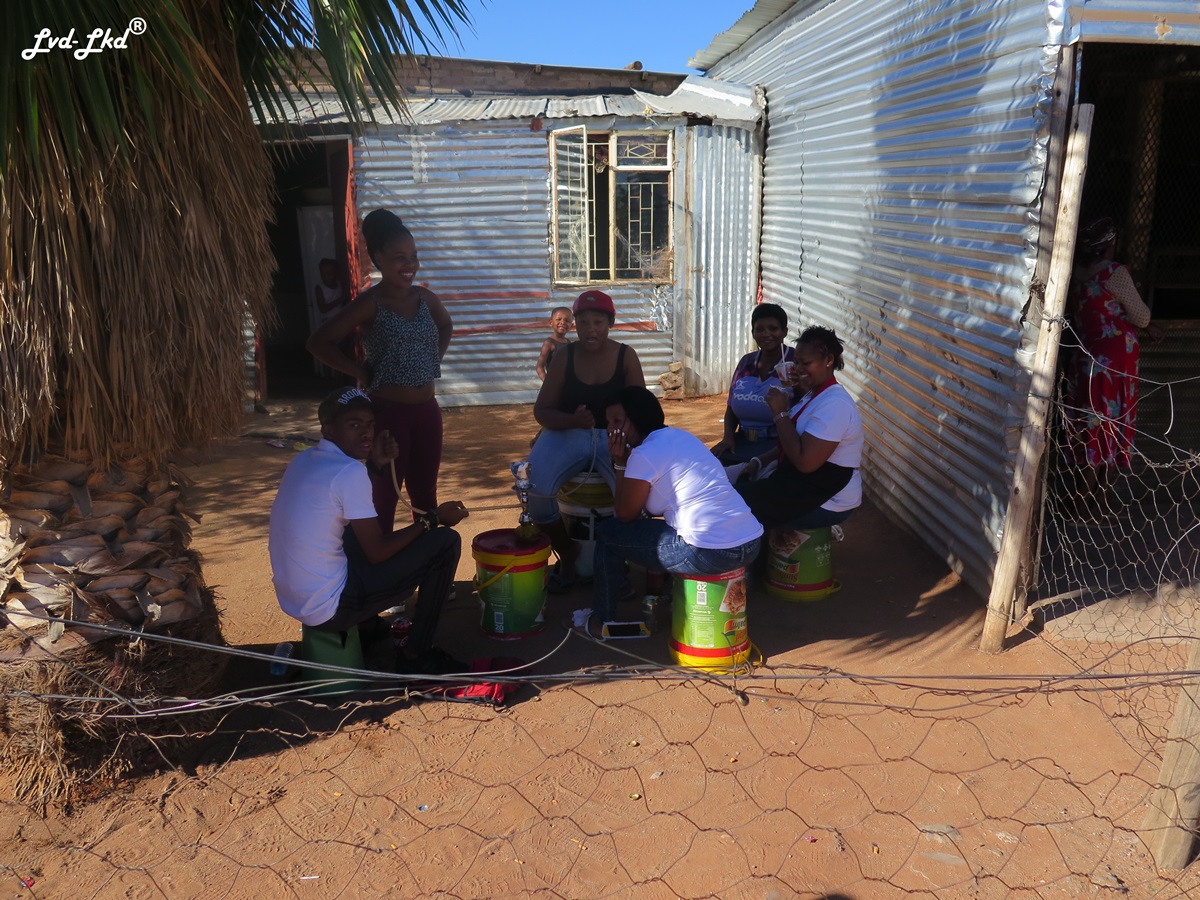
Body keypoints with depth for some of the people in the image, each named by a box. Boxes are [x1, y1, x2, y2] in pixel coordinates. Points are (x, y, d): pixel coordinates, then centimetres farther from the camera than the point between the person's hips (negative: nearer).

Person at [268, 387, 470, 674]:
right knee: (446, 542, -6)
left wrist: (375, 464, 8)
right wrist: (433, 519, -3)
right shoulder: (350, 472, -20)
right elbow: (378, 552, -14)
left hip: (292, 600, 9)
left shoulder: (305, 459, 6)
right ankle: (416, 654, 5)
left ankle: (368, 627, 33)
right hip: (327, 609, -9)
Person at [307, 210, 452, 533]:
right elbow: (319, 343, -13)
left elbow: (446, 326, 28)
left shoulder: (425, 298, 6)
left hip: (427, 409, 6)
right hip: (388, 411, -6)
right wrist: (361, 373, -11)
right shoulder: (370, 304, -10)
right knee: (385, 496, 2)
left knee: (425, 493, 15)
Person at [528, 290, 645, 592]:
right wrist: (573, 420, -23)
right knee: (534, 486, -28)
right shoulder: (564, 357, -1)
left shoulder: (626, 356, -2)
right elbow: (542, 411, -2)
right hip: (568, 434, 1)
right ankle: (567, 553, -1)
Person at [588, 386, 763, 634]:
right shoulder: (682, 436, 18)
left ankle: (601, 619, 22)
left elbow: (625, 515, 1)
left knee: (607, 532, 10)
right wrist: (627, 463, 18)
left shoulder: (644, 453, -9)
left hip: (710, 554, -9)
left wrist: (620, 464, 5)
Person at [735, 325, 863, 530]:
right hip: (802, 482, 10)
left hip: (827, 500, -10)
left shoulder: (833, 404, -23)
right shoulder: (815, 394, 10)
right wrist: (759, 461, 4)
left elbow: (804, 461, -28)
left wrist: (781, 413, -21)